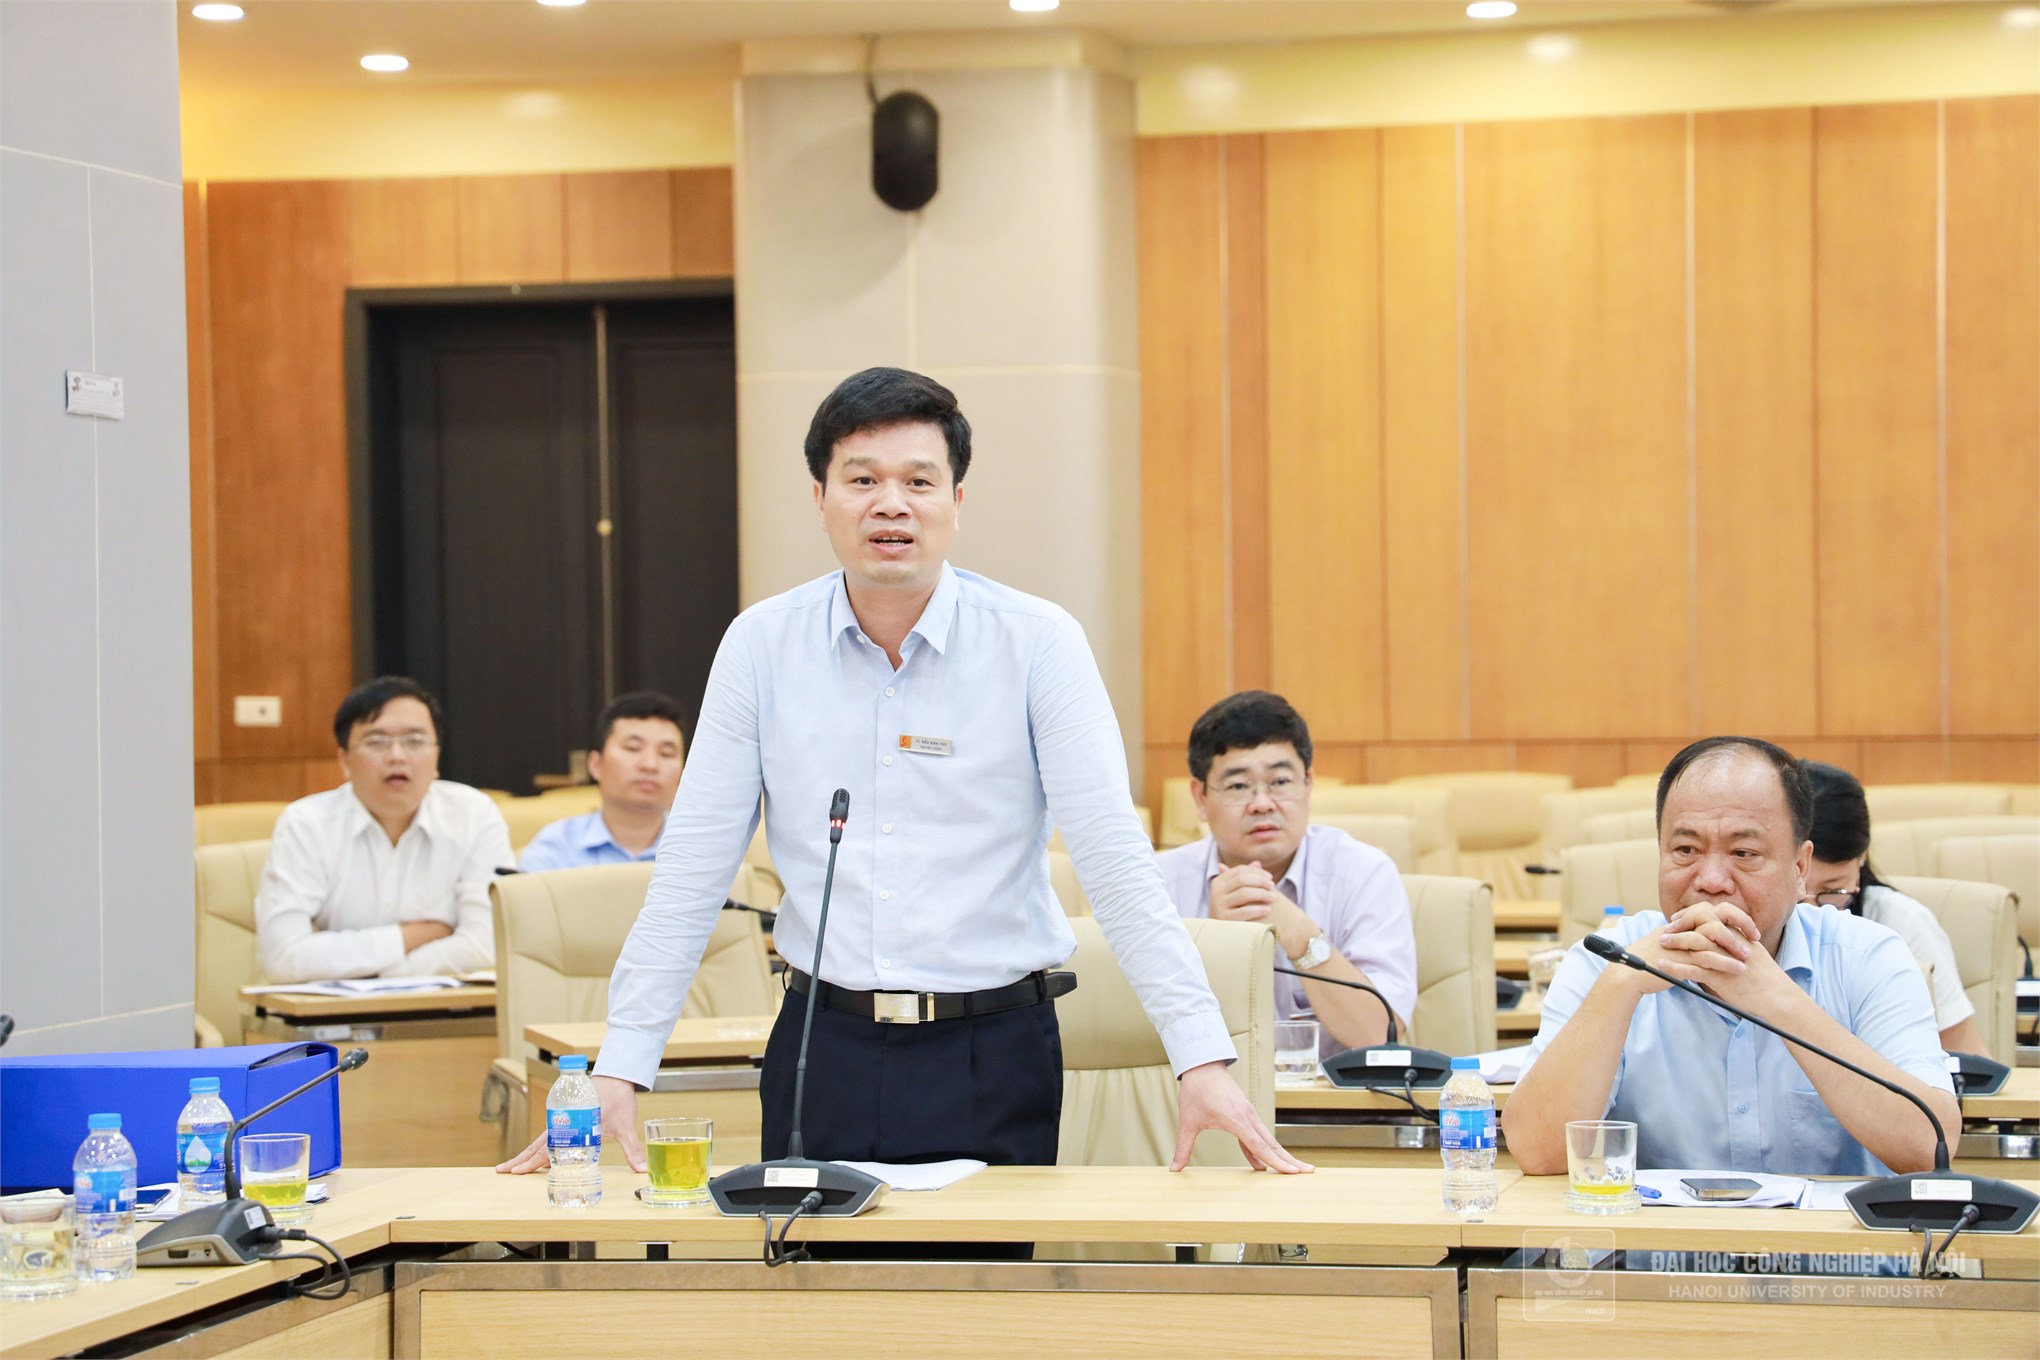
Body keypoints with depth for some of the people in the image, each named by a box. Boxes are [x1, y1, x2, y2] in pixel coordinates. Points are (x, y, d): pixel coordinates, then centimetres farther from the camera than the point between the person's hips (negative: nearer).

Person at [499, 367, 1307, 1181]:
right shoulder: (760, 647, 1)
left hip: (992, 1053, -1)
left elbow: (1115, 862, -8)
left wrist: (1202, 1061, -17)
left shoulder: (1037, 643, -5)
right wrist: (617, 1074, -3)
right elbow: (691, 872, 3)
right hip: (825, 1047, 2)